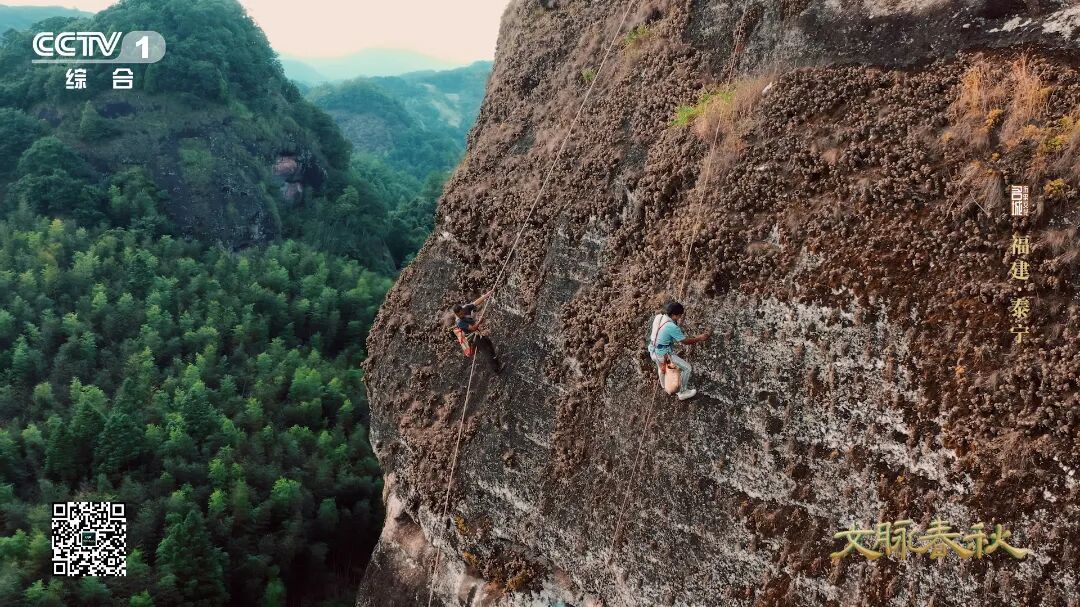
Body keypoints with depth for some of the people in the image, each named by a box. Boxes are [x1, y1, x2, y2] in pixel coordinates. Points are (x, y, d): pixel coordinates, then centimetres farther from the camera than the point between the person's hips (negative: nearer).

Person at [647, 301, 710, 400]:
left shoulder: (658, 317, -5)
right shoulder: (672, 327, -29)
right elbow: (685, 341, -17)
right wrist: (699, 338, -4)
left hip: (653, 351, 8)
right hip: (664, 355, -8)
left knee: (660, 365, 40)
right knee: (687, 368, 7)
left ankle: (663, 384, 67)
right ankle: (683, 392, 22)